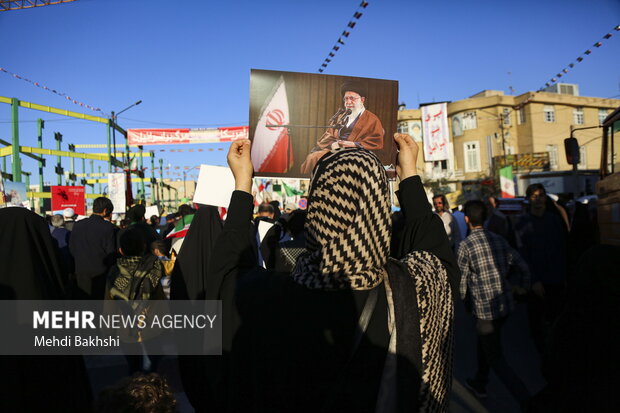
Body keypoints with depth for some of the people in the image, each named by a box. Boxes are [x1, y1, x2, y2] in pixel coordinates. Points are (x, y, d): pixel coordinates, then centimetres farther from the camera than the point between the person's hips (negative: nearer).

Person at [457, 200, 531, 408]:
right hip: (505, 305, 7)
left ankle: (527, 401, 1)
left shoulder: (466, 245, -14)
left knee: (496, 359, 6)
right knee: (484, 341, 27)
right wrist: (522, 287, 22)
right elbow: (523, 267, 6)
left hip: (484, 308, -7)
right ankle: (479, 384, 41)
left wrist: (467, 302, 7)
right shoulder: (499, 240, 3)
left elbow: (461, 281, -10)